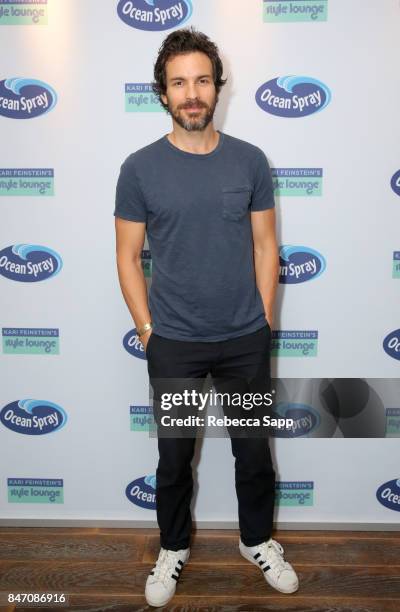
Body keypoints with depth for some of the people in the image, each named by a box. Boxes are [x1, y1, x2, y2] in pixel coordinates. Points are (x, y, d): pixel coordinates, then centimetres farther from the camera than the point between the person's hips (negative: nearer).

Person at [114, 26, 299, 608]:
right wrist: (147, 330, -4)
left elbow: (265, 246, 3)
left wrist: (263, 320, 0)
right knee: (174, 456, 15)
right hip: (173, 343, -1)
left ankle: (257, 540, 42)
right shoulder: (140, 168, -5)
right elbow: (128, 257, -1)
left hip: (246, 340, 2)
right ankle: (173, 548, 40)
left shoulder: (250, 160, -1)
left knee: (255, 451, 16)